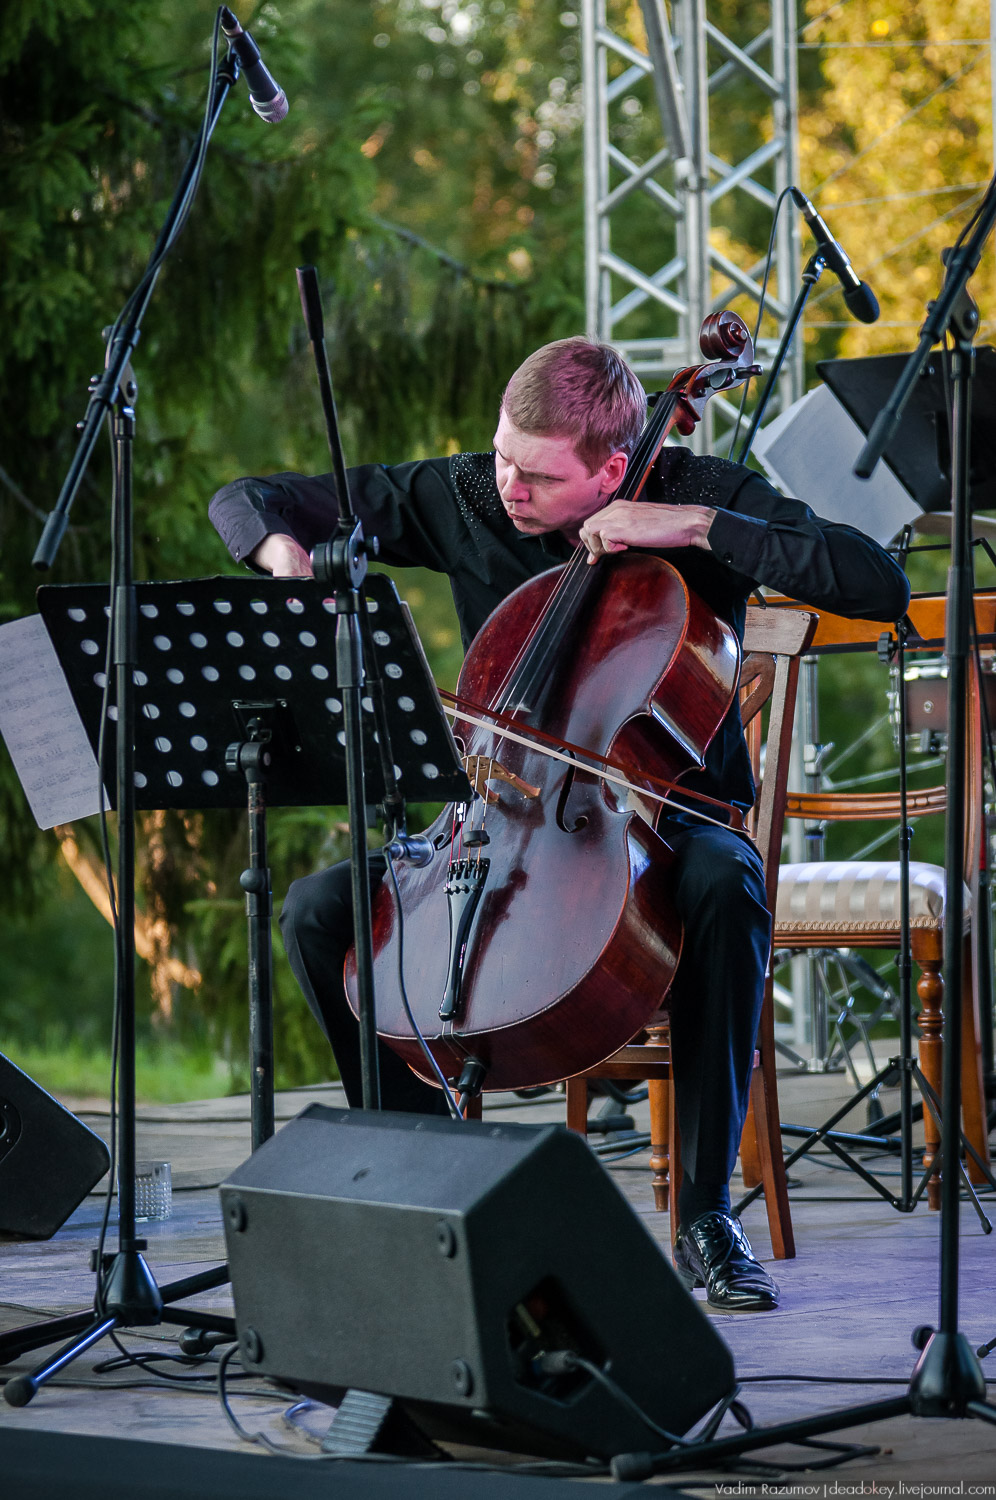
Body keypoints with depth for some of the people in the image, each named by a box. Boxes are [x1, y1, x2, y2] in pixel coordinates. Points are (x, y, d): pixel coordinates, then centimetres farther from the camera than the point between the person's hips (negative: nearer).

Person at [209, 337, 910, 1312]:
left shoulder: (701, 495, -8)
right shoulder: (463, 498, -1)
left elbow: (880, 586, -22)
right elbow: (247, 500, 5)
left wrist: (701, 526, -25)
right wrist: (285, 555, -20)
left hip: (663, 817, -3)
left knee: (725, 886, -38)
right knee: (320, 909, -18)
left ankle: (706, 1215, -28)